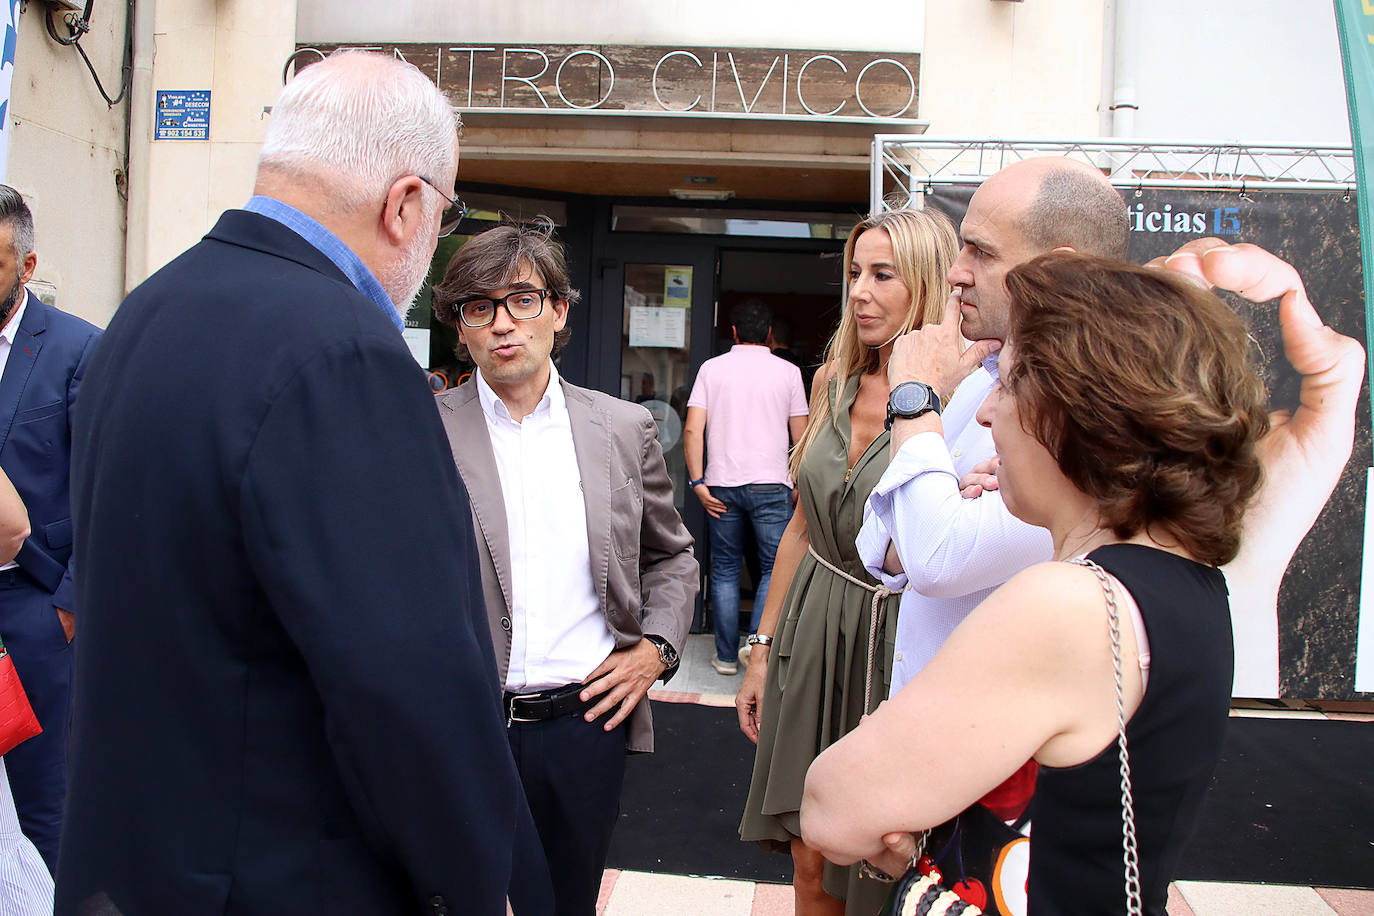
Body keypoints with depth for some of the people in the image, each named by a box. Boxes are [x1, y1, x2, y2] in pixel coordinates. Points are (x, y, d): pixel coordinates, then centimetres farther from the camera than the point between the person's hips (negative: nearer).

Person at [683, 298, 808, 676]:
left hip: (722, 486, 2)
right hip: (771, 484, -1)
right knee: (775, 569, 7)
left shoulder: (712, 368, 4)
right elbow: (800, 436, 4)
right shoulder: (787, 372, 3)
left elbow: (693, 429, -4)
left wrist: (697, 481, -3)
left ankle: (727, 655, 14)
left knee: (725, 570, 11)